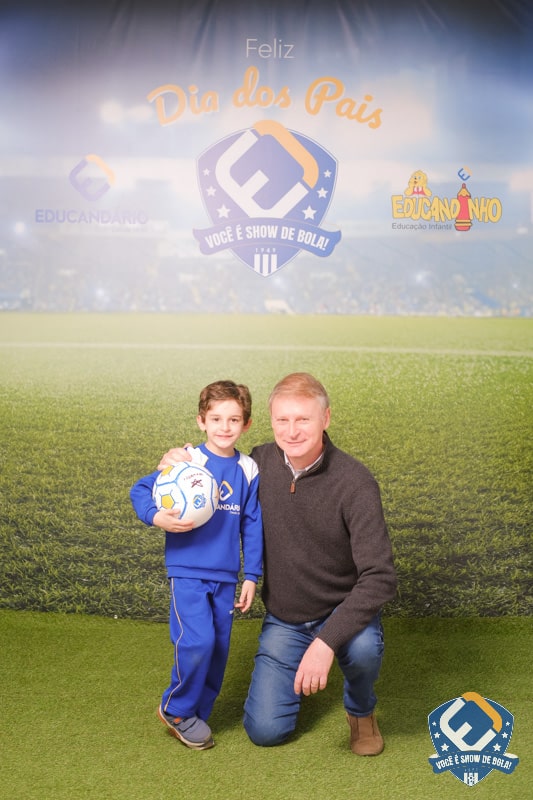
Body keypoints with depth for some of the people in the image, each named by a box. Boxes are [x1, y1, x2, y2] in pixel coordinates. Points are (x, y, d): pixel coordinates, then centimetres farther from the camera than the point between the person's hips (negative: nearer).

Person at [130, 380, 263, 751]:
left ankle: (197, 714, 30)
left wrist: (251, 576, 7)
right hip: (187, 571, -4)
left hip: (225, 577, 4)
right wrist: (156, 516, -22)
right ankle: (177, 709, 10)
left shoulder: (248, 470, 2)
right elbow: (140, 489, -3)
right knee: (198, 641, -15)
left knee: (218, 650, 9)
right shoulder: (187, 461, -8)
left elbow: (252, 525, 7)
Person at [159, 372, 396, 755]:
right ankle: (293, 668, 28)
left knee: (362, 647, -36)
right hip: (283, 620, 3)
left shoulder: (355, 482, -24)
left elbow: (379, 577, -28)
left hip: (342, 611, -3)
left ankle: (361, 709, 0)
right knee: (265, 730, -4)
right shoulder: (261, 462, -11)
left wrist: (326, 641, -38)